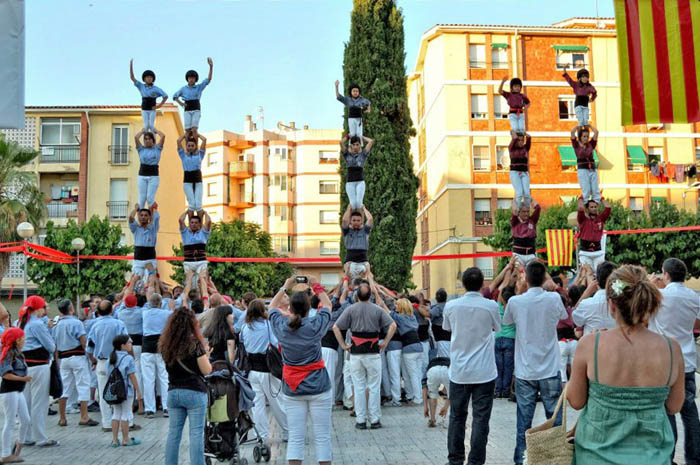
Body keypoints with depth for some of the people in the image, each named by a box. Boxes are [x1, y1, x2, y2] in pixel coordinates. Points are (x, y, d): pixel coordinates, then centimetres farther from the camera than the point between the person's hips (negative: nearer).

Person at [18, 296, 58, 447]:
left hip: (25, 365, 9)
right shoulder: (37, 324, -14)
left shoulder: (22, 323, 12)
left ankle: (27, 437, 21)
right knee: (40, 403, -2)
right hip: (39, 366, -9)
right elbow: (51, 346, -13)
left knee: (27, 403, 14)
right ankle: (41, 438, 3)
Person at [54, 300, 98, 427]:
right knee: (83, 386, -2)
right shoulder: (76, 322, -9)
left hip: (63, 358, 6)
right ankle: (84, 417, -4)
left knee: (64, 387, 11)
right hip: (77, 357, -6)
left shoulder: (57, 325, 9)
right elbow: (84, 342, -14)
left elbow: (55, 346, 13)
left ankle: (62, 418, 15)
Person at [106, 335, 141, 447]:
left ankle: (115, 440, 16)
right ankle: (125, 439, 10)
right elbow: (132, 376, -14)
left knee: (116, 414, 13)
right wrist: (138, 390, -7)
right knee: (125, 414, 3)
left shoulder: (111, 358, 6)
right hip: (127, 390, -6)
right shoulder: (128, 358, -14)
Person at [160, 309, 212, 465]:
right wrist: (206, 355, 10)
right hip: (194, 392, -5)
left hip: (173, 392, 5)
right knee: (196, 433, 0)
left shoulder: (165, 345, 3)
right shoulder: (194, 344, -12)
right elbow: (206, 370, -8)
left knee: (173, 432, 12)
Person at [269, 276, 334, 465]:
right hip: (318, 386, -2)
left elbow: (272, 307, 18)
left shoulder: (281, 327, -4)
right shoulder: (315, 325, -10)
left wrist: (285, 287, 24)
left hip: (292, 389, 2)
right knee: (322, 437, 4)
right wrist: (316, 285, 20)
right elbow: (327, 305, 10)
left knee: (295, 437, 5)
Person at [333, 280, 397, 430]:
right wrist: (385, 342, -1)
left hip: (356, 354, 1)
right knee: (374, 387, 6)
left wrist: (343, 345, 0)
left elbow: (335, 327, -5)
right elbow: (393, 325, -6)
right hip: (373, 353, -1)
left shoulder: (351, 309, 0)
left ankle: (361, 420, 10)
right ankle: (375, 419, 9)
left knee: (359, 387, 7)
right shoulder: (377, 310, 0)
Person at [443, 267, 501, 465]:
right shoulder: (491, 306, -9)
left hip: (458, 371, 2)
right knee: (480, 419, 4)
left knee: (457, 417, 14)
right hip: (484, 372, -2)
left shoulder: (451, 306, -4)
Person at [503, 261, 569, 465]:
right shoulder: (554, 299, -7)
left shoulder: (515, 301, -7)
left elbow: (506, 321, 13)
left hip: (525, 372, 0)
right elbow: (563, 316, 14)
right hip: (550, 371, 0)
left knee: (524, 419, 7)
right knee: (555, 418, 9)